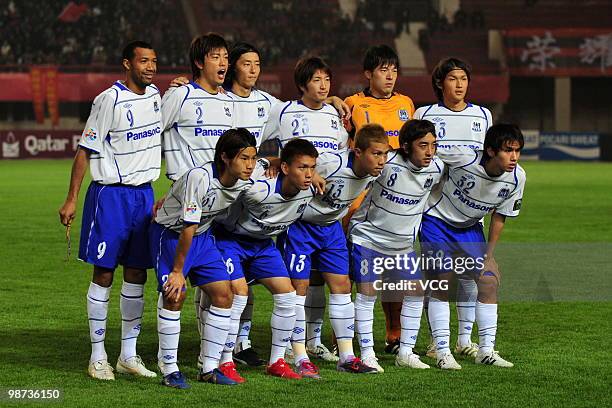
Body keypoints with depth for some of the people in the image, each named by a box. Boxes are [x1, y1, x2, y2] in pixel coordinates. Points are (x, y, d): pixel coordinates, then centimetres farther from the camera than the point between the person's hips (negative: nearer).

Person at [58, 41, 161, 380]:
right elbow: (85, 150, -11)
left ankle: (128, 355, 14)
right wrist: (71, 199, -13)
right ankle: (97, 356, 4)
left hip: (145, 195, 6)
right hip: (110, 195, -6)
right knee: (103, 273, -2)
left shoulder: (155, 96, 8)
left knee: (136, 274, 7)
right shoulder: (110, 100, -12)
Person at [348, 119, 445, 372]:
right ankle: (367, 354, 1)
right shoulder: (386, 163, -24)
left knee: (415, 292, 2)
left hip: (403, 244, 5)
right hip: (368, 236, -5)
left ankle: (406, 352, 13)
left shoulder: (436, 169, -8)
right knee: (367, 292, -7)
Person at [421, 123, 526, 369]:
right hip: (436, 218, -5)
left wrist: (488, 255, -1)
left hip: (470, 227, 5)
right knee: (441, 282, -11)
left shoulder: (517, 177, -17)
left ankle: (486, 351, 5)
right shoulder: (464, 158, -33)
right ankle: (442, 352, -4)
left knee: (490, 280, -4)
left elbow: (499, 217, -3)